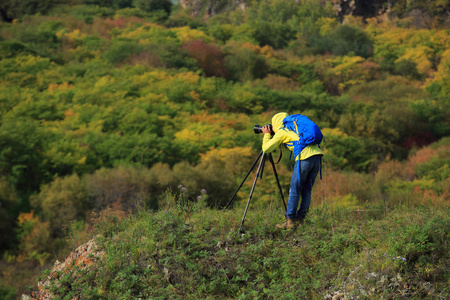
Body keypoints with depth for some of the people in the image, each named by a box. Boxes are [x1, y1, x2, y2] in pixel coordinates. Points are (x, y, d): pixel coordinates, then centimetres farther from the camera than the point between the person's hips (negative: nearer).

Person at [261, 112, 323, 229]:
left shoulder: (281, 132, 9)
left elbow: (266, 149, 9)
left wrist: (267, 135, 25)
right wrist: (271, 135, 37)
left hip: (305, 158, -7)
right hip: (317, 155, 7)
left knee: (294, 191, 2)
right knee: (306, 191, 13)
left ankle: (290, 220, 3)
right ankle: (300, 220, 15)